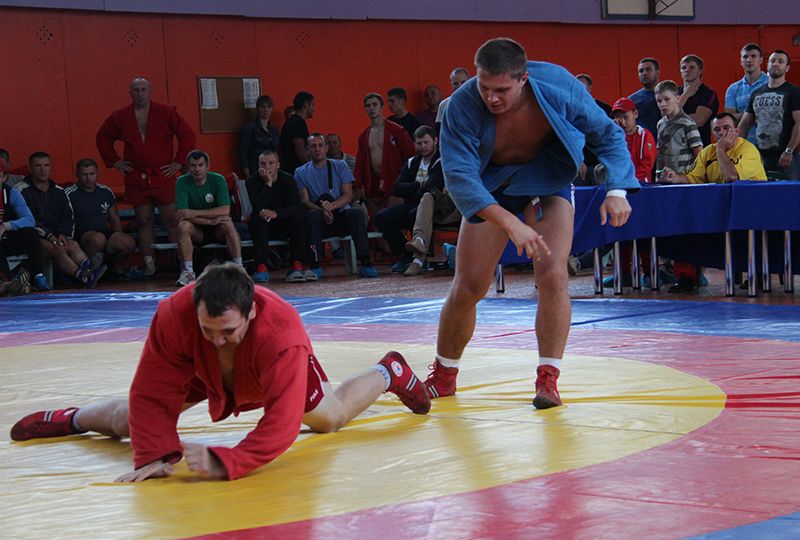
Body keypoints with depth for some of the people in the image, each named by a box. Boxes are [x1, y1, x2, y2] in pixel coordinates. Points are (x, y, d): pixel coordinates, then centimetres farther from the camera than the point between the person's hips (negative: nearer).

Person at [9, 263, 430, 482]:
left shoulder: (281, 335, -49)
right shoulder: (174, 315, -43)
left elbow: (282, 422, -51)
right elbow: (152, 396, -33)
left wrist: (225, 462, -61)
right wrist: (154, 455, -42)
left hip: (270, 373, -1)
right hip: (201, 371, 2)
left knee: (331, 417, 21)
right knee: (129, 420, 13)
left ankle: (388, 372, 50)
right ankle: (74, 418, 47)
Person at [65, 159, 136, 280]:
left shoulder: (106, 192, 16)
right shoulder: (69, 194, 0)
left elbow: (114, 219, 23)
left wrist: (119, 237, 9)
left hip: (105, 232, 5)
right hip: (82, 235, -5)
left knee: (129, 243, -24)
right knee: (99, 238, -39)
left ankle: (116, 265, 8)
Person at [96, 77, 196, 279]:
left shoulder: (166, 112, -1)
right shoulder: (120, 117, 7)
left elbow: (187, 134, 2)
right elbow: (102, 137, 21)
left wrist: (179, 161, -2)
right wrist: (114, 161, 12)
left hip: (162, 176, -2)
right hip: (135, 178, 2)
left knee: (171, 220, -4)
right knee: (144, 222, 3)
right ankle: (149, 265, 6)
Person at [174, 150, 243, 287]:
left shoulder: (218, 180, -8)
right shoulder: (182, 182, -9)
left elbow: (225, 210, -19)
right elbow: (181, 214, -19)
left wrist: (195, 213, -25)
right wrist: (210, 220, -28)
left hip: (218, 231, 0)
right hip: (197, 231, 0)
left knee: (228, 224, -31)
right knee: (183, 226, -30)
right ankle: (188, 271, -32)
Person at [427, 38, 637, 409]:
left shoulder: (559, 87, -28)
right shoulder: (463, 106, -31)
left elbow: (607, 134, -13)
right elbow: (459, 174, -36)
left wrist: (617, 190, -28)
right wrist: (510, 224, -48)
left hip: (547, 181, 0)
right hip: (489, 188, 0)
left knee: (553, 276, -18)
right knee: (467, 287, -1)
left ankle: (548, 379, -7)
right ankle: (443, 377, 21)